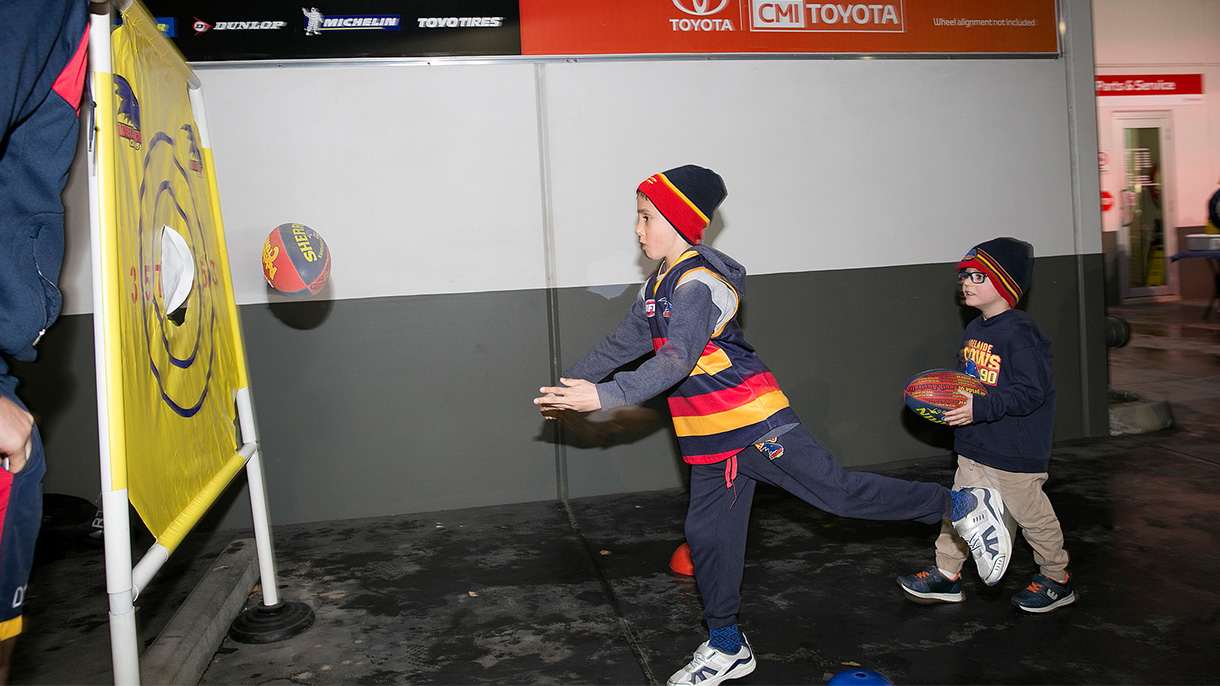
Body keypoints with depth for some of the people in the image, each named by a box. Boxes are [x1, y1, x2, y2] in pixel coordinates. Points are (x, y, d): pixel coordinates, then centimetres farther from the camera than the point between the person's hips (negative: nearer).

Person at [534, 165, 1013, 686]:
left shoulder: (698, 283, -17)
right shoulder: (658, 286, 14)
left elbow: (676, 360, -28)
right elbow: (621, 344, 22)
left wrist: (604, 396, -34)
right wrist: (572, 385, 17)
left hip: (754, 424, -9)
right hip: (712, 439, 9)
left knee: (837, 491, -10)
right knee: (708, 534, 13)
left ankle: (962, 507, 7)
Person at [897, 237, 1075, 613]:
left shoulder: (1019, 333, -20)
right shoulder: (974, 330, 8)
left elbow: (1032, 391, -25)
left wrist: (979, 409, -30)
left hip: (1016, 452, -8)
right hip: (974, 446, 8)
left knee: (1032, 515, 9)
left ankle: (1057, 579, 29)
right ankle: (947, 574, 24)